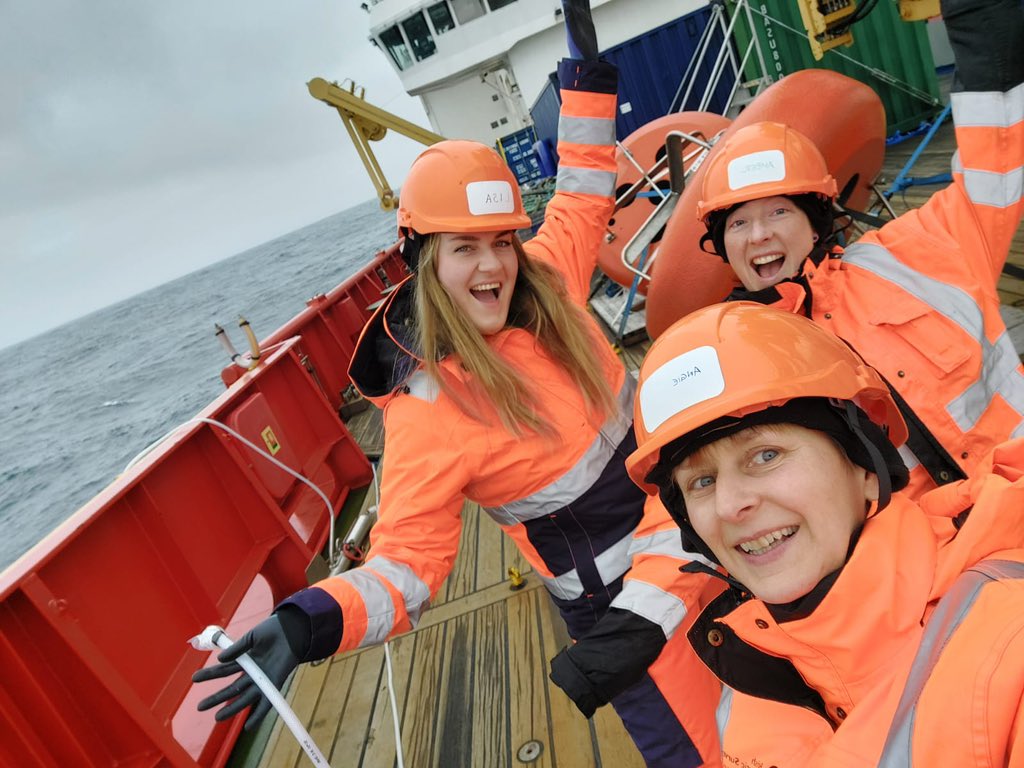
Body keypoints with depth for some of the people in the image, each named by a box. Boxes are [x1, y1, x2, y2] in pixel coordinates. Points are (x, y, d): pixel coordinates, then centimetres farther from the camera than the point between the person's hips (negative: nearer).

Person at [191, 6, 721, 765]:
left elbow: (582, 197, 7)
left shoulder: (544, 281, -10)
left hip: (689, 523, 6)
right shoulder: (425, 414, -27)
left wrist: (588, 79, 5)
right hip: (615, 598, -6)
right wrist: (312, 623, -42)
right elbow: (408, 559, -24)